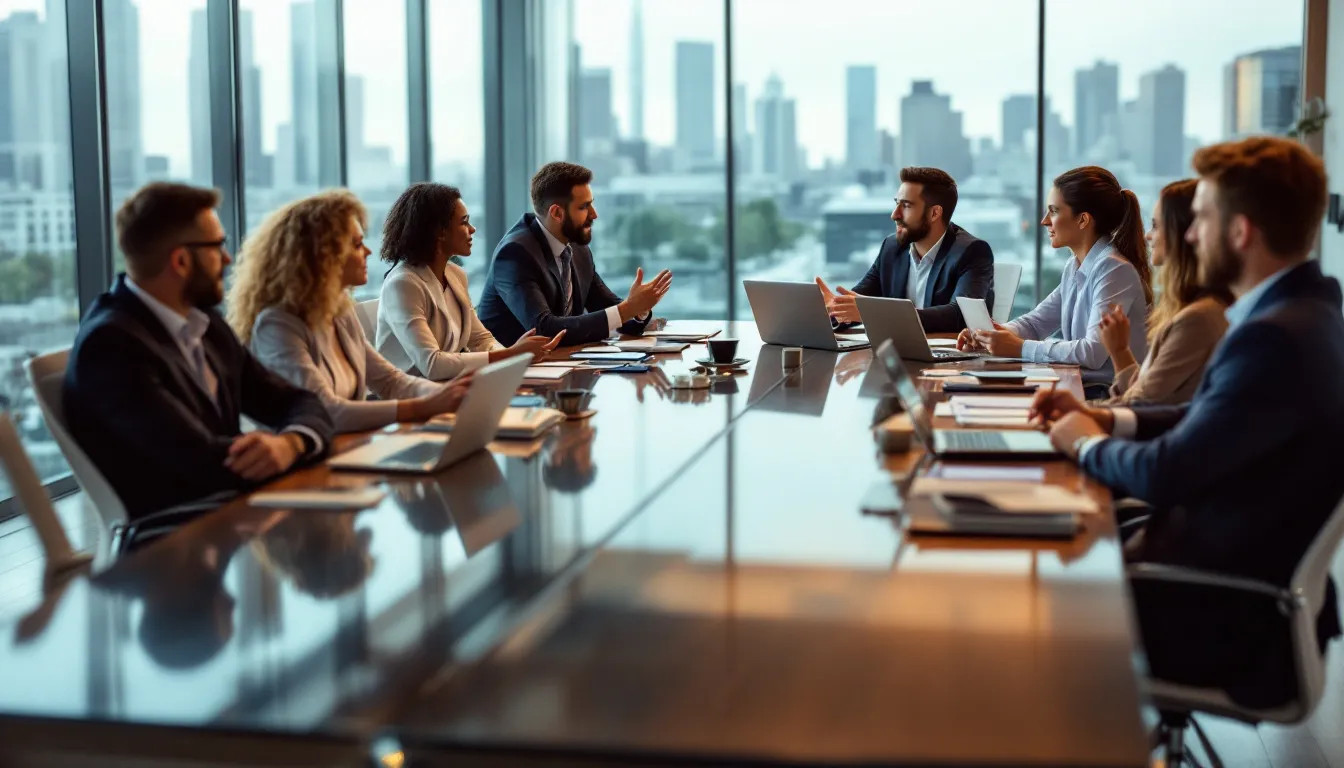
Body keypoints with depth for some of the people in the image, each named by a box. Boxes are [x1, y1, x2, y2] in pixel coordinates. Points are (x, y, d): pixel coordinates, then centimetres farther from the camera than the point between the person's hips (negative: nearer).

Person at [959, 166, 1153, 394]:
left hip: (1112, 396, -7)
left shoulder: (1114, 270, -17)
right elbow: (1036, 321, 18)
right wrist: (990, 335, -1)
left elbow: (1094, 353, -26)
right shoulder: (1074, 268, 10)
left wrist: (1020, 348, -22)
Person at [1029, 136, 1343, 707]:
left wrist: (1087, 444, -5)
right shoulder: (1296, 312, 4)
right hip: (1240, 577, 9)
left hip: (1231, 618, -9)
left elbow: (1164, 474, -24)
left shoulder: (1278, 338, -27)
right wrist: (1108, 420, 4)